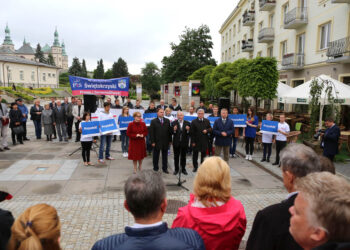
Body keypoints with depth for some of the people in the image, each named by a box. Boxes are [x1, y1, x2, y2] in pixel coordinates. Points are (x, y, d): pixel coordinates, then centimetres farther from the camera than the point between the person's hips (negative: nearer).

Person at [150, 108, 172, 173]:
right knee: (156, 156, 9)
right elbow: (151, 132, -6)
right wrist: (152, 142, -11)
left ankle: (165, 168, 20)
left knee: (165, 156, 9)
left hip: (165, 142, 3)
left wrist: (170, 140, 2)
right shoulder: (153, 121, -2)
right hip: (157, 142, -2)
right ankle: (155, 168, 22)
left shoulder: (167, 121, 6)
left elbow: (169, 131, 6)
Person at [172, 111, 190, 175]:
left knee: (183, 157, 10)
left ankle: (183, 169, 22)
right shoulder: (174, 123, -2)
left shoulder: (187, 123, 0)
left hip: (184, 143, 0)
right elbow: (171, 133, -5)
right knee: (176, 157, 9)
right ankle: (176, 169, 21)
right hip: (176, 143, 0)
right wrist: (174, 130, -25)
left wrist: (188, 130, -23)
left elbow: (189, 133, -3)